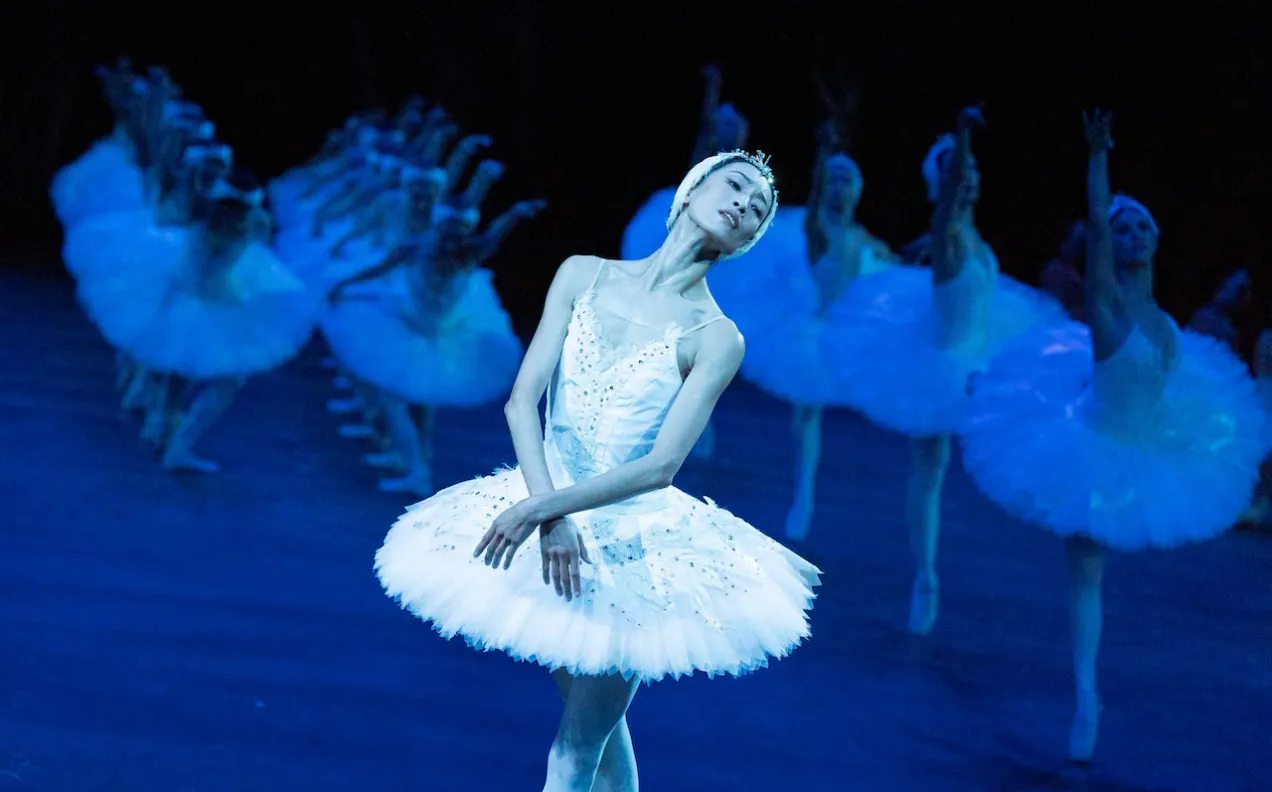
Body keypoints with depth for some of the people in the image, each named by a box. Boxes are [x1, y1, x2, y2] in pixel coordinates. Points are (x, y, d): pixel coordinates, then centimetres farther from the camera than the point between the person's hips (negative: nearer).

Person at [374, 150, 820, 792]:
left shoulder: (716, 338, -8)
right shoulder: (583, 275, 0)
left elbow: (661, 466, -16)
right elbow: (522, 400, -6)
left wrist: (540, 506, -23)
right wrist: (550, 513, -19)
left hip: (636, 539, -3)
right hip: (546, 512, 3)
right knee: (601, 730, 15)